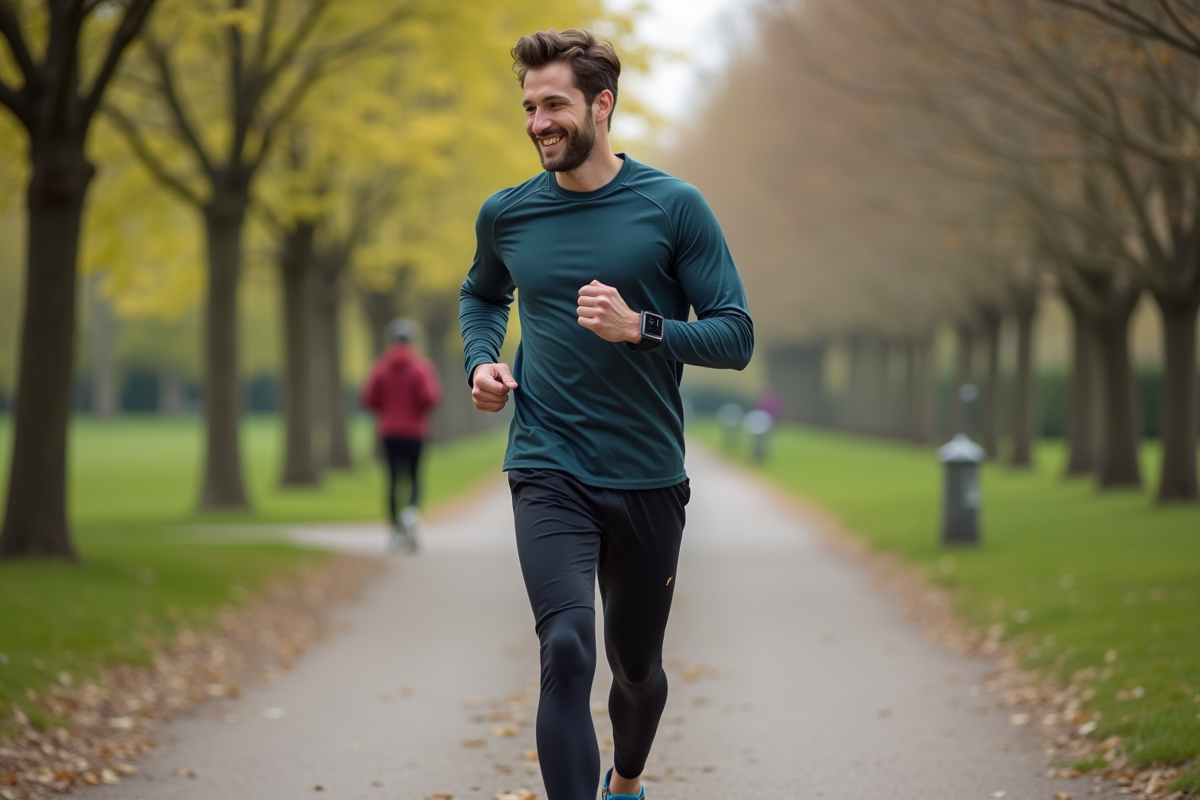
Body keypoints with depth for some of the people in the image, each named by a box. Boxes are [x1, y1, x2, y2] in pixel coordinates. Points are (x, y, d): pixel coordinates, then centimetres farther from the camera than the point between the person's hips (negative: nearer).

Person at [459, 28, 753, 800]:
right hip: (549, 473, 0)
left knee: (637, 669, 16)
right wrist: (481, 361, 5)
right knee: (567, 651, -22)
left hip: (649, 477, 0)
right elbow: (483, 295, 26)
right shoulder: (505, 214, 4)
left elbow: (736, 335, -5)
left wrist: (640, 328, -20)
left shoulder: (673, 206, -4)